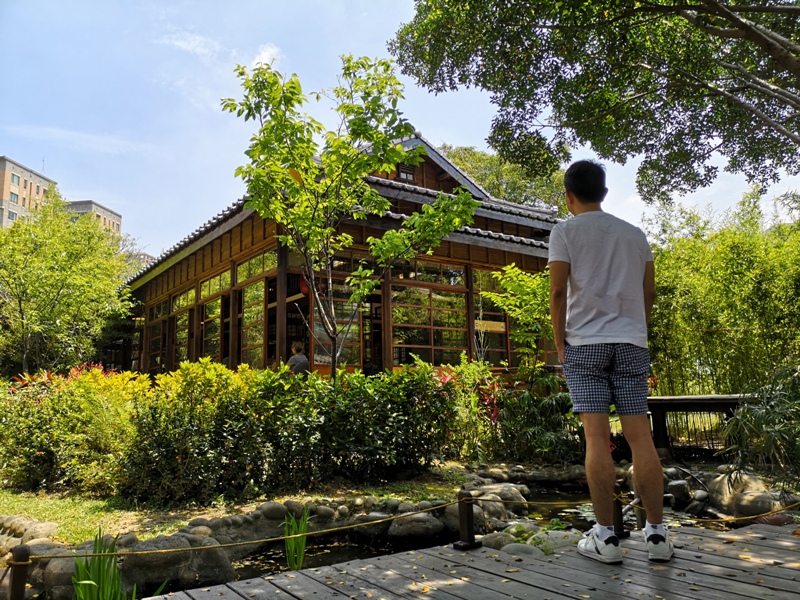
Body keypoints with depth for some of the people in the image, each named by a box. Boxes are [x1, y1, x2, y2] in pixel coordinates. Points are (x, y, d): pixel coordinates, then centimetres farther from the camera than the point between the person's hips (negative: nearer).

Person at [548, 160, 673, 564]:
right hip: (632, 343, 4)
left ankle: (605, 536, -1)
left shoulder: (565, 231, 2)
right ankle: (657, 533, 7)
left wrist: (559, 343, 0)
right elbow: (649, 293, 13)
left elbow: (558, 292, -6)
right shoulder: (635, 234, 15)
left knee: (597, 436, -4)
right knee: (639, 435, 4)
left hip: (585, 342, -4)